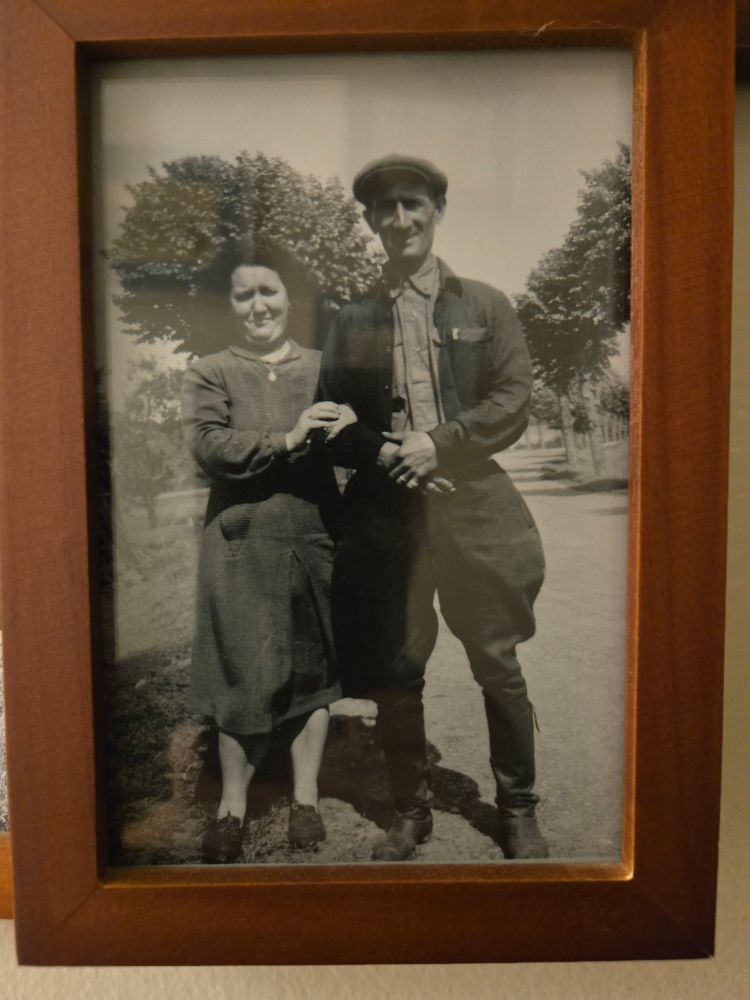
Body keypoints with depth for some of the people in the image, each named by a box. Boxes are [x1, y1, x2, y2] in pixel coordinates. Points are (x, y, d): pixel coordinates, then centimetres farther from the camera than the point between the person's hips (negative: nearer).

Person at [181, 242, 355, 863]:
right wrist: (288, 439, -17)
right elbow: (210, 446, -10)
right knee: (245, 671, 4)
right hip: (242, 540, -1)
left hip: (314, 537, 2)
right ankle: (232, 805, 24)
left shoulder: (322, 367, 11)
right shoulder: (209, 374, 6)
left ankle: (306, 797, 28)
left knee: (312, 667, 10)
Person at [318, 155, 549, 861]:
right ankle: (410, 810, 29)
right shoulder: (352, 321, 9)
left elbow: (513, 400, 0)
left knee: (498, 666, 7)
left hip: (476, 509, -1)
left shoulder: (484, 306, 8)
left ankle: (518, 809, 28)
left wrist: (438, 443, -13)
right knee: (394, 672, 9)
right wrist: (385, 456, -11)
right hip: (386, 515, 1)